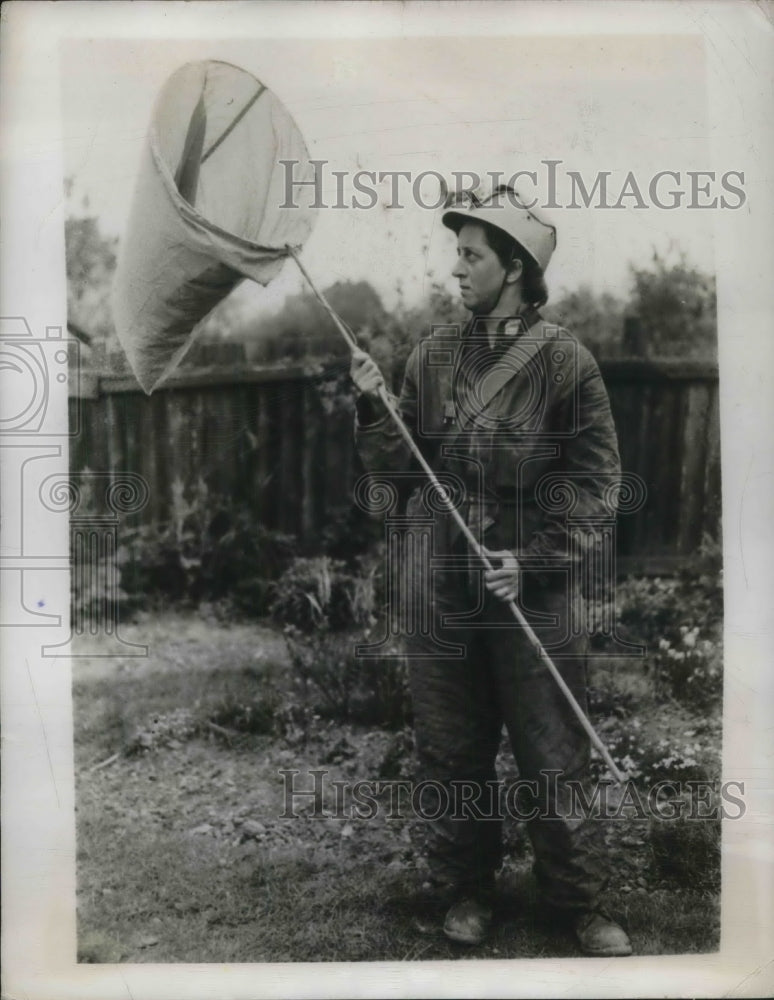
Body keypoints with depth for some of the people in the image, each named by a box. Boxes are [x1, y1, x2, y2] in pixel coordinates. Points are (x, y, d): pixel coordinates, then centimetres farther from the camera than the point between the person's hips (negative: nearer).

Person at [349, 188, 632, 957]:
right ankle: (466, 892, 32)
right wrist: (374, 406, -10)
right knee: (450, 754, 14)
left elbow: (594, 483, -7)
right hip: (440, 590, 4)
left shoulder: (565, 362, -7)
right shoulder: (433, 355, 4)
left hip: (538, 594, -3)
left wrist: (532, 560, -14)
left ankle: (580, 903, 27)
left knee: (554, 761, 7)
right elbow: (395, 467, 6)